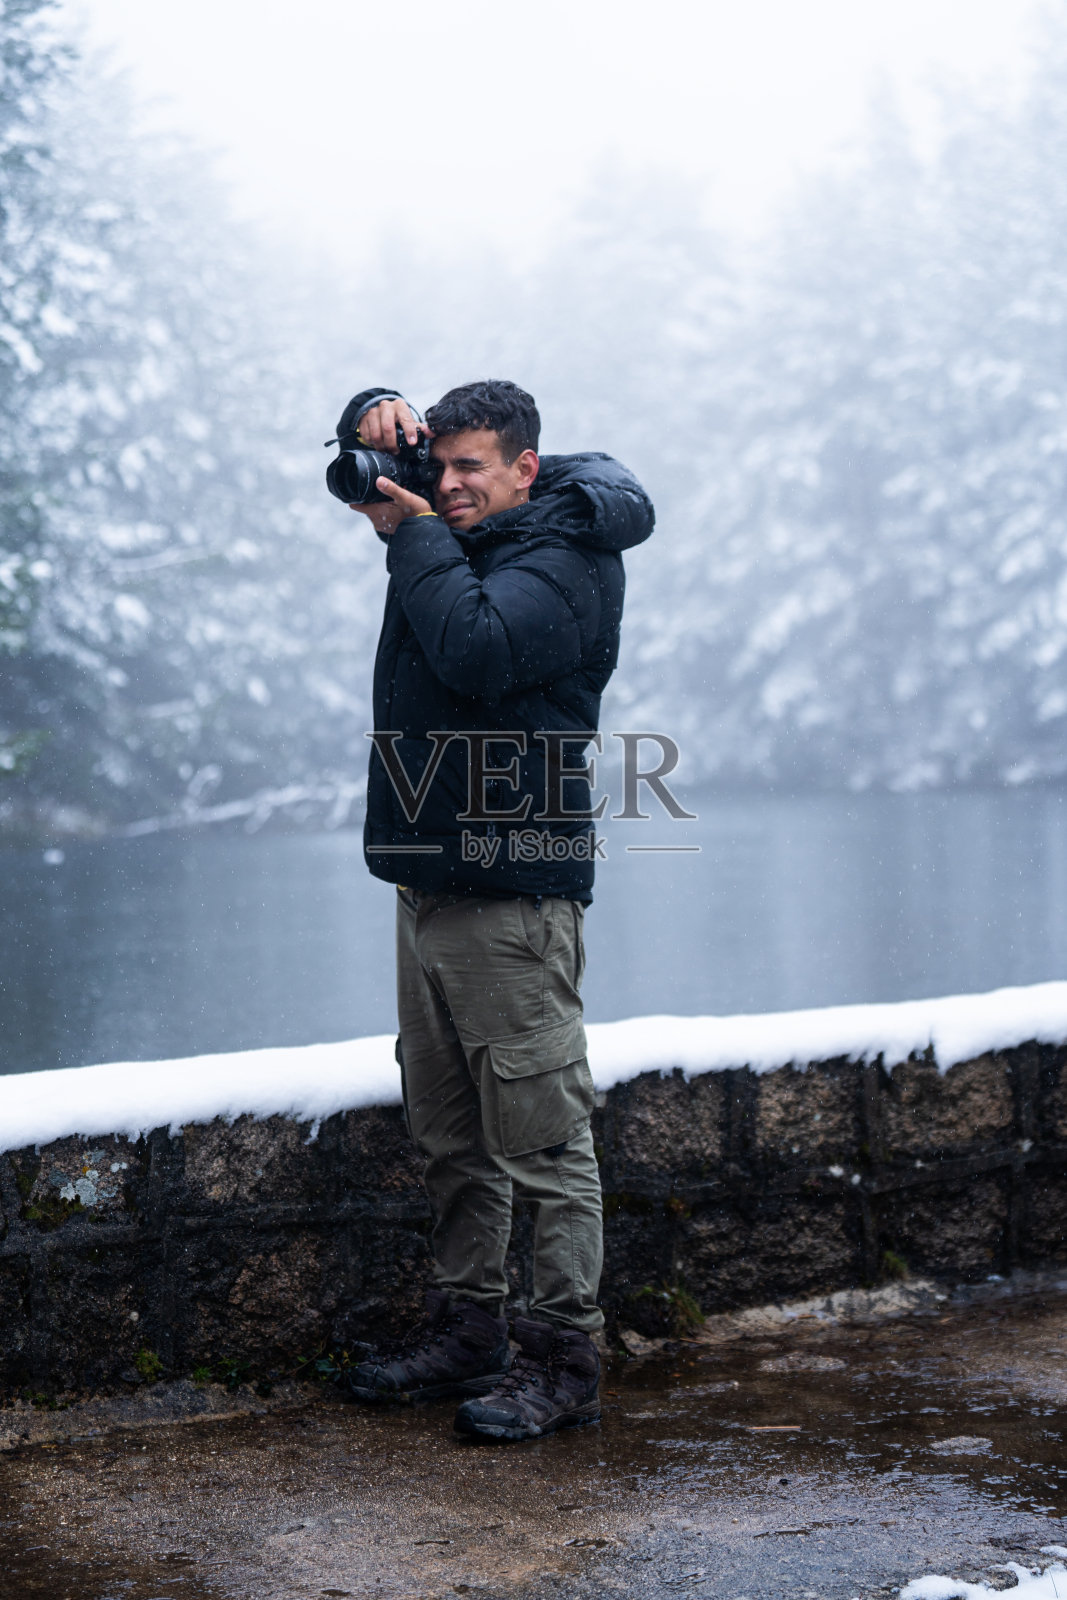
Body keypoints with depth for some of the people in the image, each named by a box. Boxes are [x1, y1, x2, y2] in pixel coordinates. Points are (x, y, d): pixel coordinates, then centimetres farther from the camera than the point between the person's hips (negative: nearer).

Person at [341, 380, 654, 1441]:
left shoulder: (563, 561, -9)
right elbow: (372, 434, 29)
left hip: (512, 895, -9)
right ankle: (466, 1323, 24)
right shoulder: (457, 529, 15)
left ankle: (562, 1358, 0)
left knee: (542, 1138, -6)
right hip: (428, 882, 9)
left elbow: (475, 652, -26)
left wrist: (414, 535, -13)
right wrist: (379, 416, 4)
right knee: (448, 1135, 14)